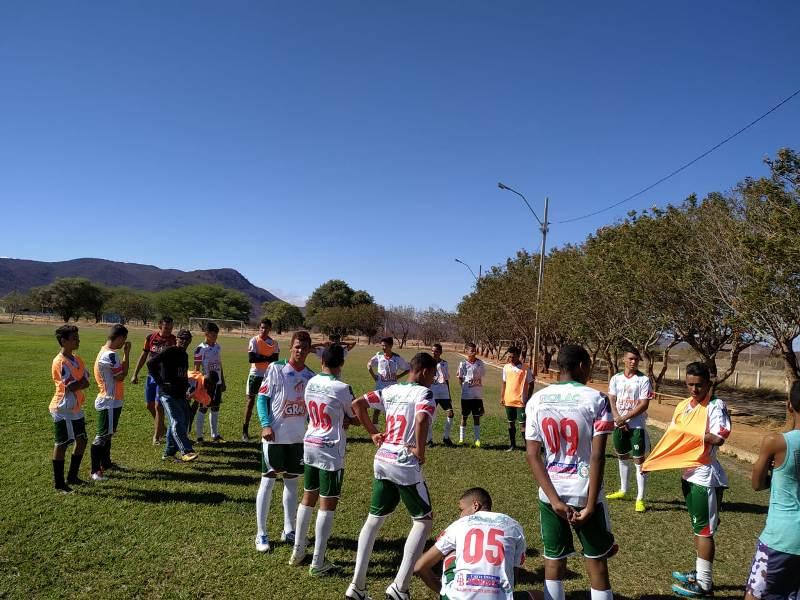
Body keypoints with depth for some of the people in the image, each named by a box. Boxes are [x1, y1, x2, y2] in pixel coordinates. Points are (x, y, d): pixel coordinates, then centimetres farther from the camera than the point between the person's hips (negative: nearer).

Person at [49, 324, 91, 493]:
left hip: (76, 409, 9)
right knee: (61, 445, 0)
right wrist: (81, 382, -5)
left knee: (81, 441, 14)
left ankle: (72, 476, 28)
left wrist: (76, 384, -16)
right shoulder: (60, 362, -19)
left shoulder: (77, 359, 8)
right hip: (63, 410, -9)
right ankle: (59, 484, 10)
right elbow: (72, 386, -23)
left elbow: (86, 382, 2)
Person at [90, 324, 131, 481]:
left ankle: (106, 463, 33)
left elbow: (118, 373, 10)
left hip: (111, 400, 10)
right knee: (102, 436, -5)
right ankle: (95, 471, 1)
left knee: (108, 433, 20)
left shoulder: (105, 351, 10)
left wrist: (125, 353, 3)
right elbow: (121, 376, -21)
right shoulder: (110, 355, -22)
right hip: (109, 402, -10)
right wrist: (126, 353, -17)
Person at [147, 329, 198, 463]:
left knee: (183, 422, 11)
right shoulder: (170, 352, -11)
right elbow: (151, 363, -19)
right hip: (167, 394, -9)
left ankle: (169, 453, 21)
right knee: (177, 423, -14)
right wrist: (160, 382, -20)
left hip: (180, 395, 9)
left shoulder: (184, 355, 15)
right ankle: (186, 452, -17)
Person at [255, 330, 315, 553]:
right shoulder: (276, 369, -10)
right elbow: (262, 397, -9)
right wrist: (265, 424, -19)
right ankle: (261, 534, 14)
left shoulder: (311, 376, 3)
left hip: (298, 437, 5)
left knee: (292, 482, 14)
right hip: (275, 436, -4)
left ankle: (288, 530, 27)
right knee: (267, 482, 3)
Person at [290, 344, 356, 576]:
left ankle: (297, 551, 29)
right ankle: (317, 563, 7)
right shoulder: (341, 389, -17)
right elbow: (354, 417, -4)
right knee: (328, 504, 2)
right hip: (331, 451, -7)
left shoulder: (310, 383, 2)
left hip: (310, 446, 7)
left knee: (308, 498, 19)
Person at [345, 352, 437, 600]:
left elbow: (357, 404, 10)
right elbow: (422, 420, -28)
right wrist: (420, 451, -15)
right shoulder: (424, 393, -9)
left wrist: (372, 432, 15)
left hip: (382, 460, 7)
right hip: (406, 465, -6)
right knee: (423, 521, 9)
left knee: (374, 519, 18)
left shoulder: (390, 390, 11)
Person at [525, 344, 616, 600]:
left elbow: (532, 456, -6)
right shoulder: (596, 399, -10)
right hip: (585, 492, -2)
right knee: (596, 562, 12)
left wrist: (554, 499, -7)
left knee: (554, 561, 12)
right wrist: (590, 504, -12)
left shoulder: (537, 400, -2)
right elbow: (597, 456, -15)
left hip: (551, 493, 3)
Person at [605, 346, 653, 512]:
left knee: (639, 460, -3)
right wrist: (618, 420, -13)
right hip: (619, 424, 5)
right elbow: (611, 401, 2)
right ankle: (623, 490, 34)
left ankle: (640, 499, 2)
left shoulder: (644, 379, -8)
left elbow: (644, 405, -13)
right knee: (622, 456, 18)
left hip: (637, 425, -5)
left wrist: (624, 418, -16)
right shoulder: (616, 378, 4)